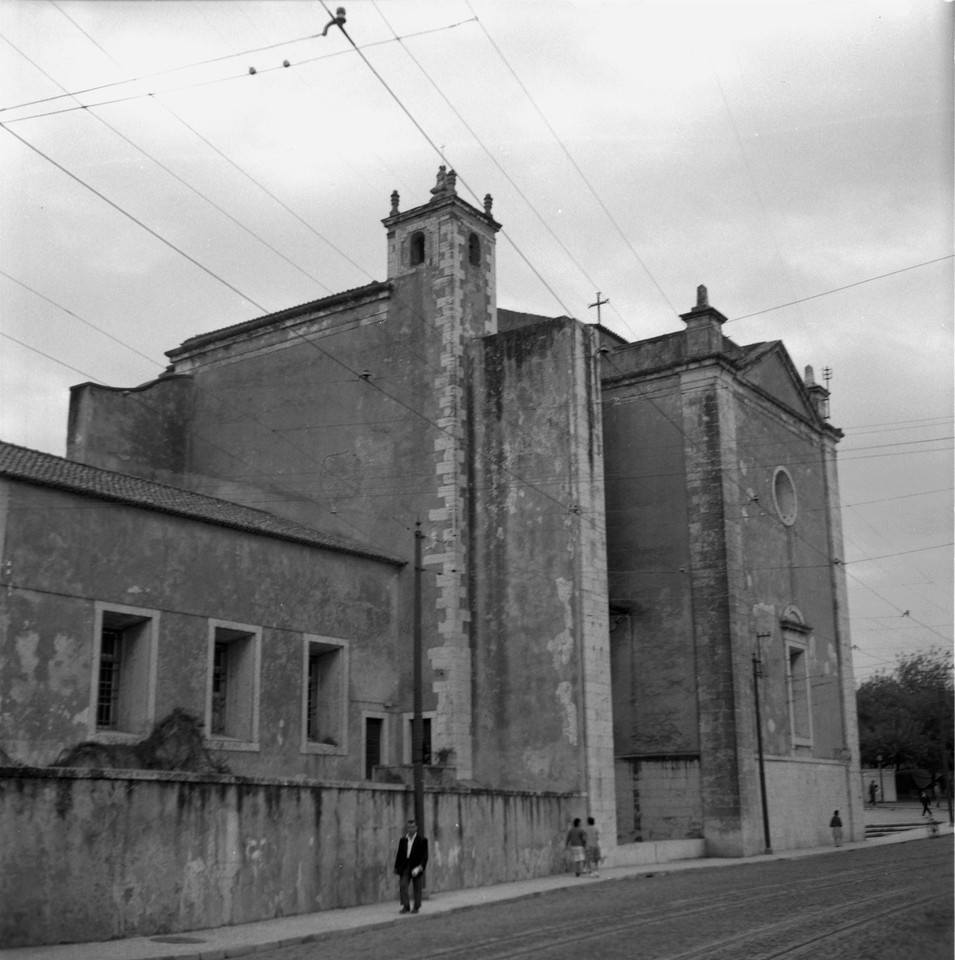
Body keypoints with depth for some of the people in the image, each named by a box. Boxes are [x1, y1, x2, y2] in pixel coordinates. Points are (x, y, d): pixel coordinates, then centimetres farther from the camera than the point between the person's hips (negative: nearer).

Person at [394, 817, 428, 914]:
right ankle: (406, 906, -3)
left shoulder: (422, 840, -2)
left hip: (416, 867, -3)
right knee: (402, 885, -10)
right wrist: (397, 868, 8)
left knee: (417, 888, 3)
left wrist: (420, 867, -18)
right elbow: (399, 854, 12)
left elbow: (424, 855, -6)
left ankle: (416, 907, 15)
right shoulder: (403, 840, 8)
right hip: (405, 867, 3)